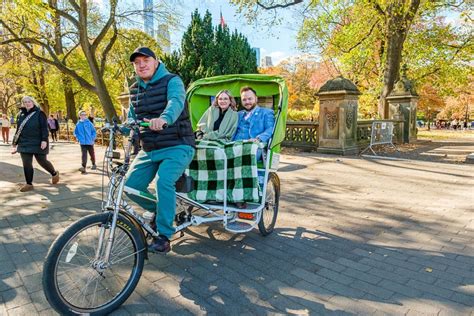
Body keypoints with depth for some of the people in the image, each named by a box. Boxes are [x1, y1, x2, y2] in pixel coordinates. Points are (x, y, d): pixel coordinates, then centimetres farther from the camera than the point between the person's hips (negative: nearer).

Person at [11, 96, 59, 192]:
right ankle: (29, 184, 10)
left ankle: (54, 173, 30)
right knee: (26, 164, 1)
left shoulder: (39, 113, -4)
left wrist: (44, 140, -21)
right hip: (24, 144, 4)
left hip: (38, 143, -4)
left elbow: (44, 128, -11)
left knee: (42, 161, 5)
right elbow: (18, 129, 15)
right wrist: (15, 143, 14)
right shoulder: (21, 114, 11)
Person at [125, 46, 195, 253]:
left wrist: (163, 118, -50)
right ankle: (160, 210, 25)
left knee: (163, 181, -29)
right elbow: (132, 119, 19)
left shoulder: (172, 81, -7)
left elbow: (176, 102, -29)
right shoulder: (134, 90, 13)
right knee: (131, 186, -3)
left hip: (177, 146, -6)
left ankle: (164, 236, -15)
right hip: (149, 150, 7)